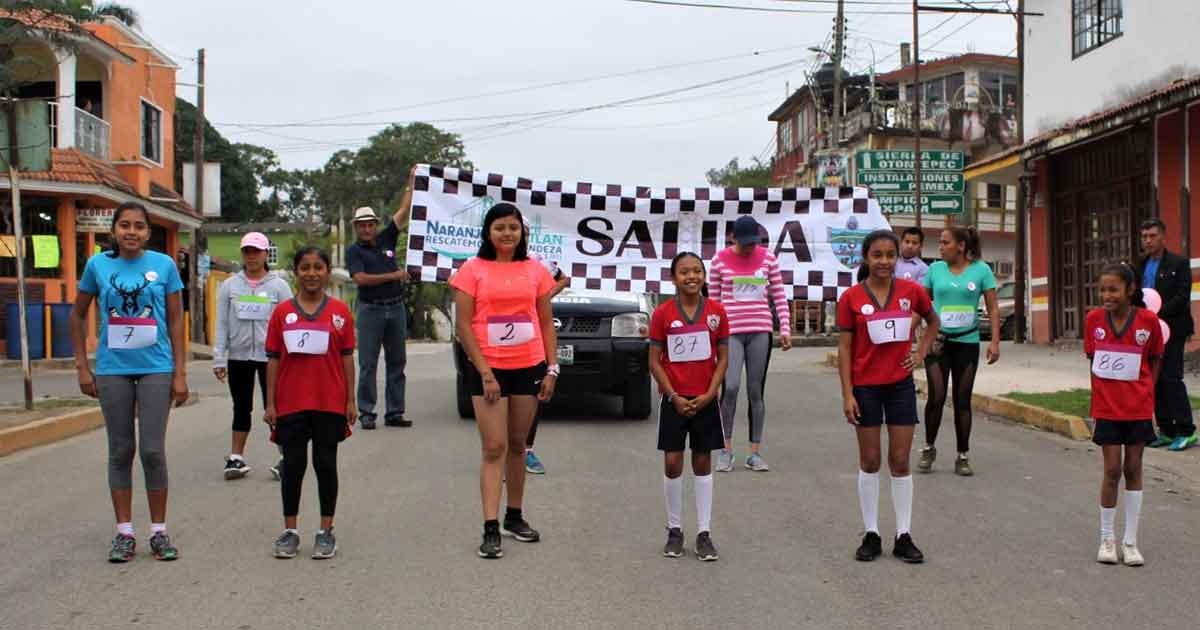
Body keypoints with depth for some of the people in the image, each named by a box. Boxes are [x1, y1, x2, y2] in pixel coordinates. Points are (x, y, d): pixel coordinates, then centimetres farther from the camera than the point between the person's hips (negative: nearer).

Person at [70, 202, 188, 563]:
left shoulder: (164, 265, -1)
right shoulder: (98, 265, 1)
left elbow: (175, 321, 3)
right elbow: (78, 315, 12)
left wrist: (180, 373, 0)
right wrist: (82, 366, 7)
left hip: (156, 368, -1)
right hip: (112, 370, 1)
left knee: (153, 450, -1)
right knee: (120, 451, 8)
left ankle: (159, 532, 12)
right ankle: (124, 533, 18)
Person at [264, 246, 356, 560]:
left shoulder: (340, 311, 1)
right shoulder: (282, 312, 3)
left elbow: (347, 357, 2)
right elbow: (273, 359, 3)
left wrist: (351, 400, 0)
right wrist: (270, 403, 0)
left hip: (330, 403, -1)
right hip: (291, 403, 1)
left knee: (326, 464, 7)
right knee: (293, 465, 8)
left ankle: (326, 531, 17)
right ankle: (290, 530, 19)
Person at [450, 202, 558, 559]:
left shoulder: (535, 270, 7)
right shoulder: (473, 270, -2)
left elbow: (546, 323, 10)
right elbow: (463, 325, -5)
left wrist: (551, 368, 2)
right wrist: (485, 373, -12)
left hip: (529, 367, 3)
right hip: (488, 369, -3)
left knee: (517, 445, 13)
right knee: (494, 448, -6)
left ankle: (514, 517, 25)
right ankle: (490, 529, -4)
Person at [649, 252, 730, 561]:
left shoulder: (716, 312, -1)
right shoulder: (662, 313, -4)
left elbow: (723, 358, 2)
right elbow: (655, 362, -3)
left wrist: (710, 394, -9)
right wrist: (674, 397, -10)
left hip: (705, 400, 1)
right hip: (674, 399, -1)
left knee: (703, 463, 7)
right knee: (672, 463, 1)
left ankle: (704, 533, 13)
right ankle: (674, 530, 16)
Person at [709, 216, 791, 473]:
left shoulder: (768, 258, 5)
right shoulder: (720, 260, 1)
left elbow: (779, 296, 9)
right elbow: (713, 300, 6)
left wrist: (785, 329, 3)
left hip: (760, 330, 2)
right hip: (731, 331, -2)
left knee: (756, 391, 5)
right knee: (731, 387, -15)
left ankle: (756, 452, 13)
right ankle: (726, 449, 0)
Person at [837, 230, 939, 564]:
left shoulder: (911, 291, -1)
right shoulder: (851, 297, -7)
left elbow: (933, 320, 19)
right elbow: (844, 348, -5)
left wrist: (921, 352, 4)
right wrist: (847, 394, -10)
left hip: (901, 384, 2)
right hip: (866, 387, -1)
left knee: (900, 460, 5)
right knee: (870, 461, 7)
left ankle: (904, 536, 15)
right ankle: (871, 535, 17)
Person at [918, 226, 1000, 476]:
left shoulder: (981, 270, 0)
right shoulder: (935, 269, 2)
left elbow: (993, 308, 0)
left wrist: (995, 341, -8)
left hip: (967, 342, 0)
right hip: (938, 341, 0)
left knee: (962, 401, 6)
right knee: (937, 397, -9)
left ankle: (962, 457, 17)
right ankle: (929, 448, 13)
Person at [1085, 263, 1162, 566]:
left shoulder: (1148, 320, -8)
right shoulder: (1094, 319, -4)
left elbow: (1155, 359, 5)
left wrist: (1144, 392, -2)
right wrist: (1102, 393, 0)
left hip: (1139, 407, 0)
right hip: (1107, 407, 0)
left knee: (1133, 469, 8)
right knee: (1112, 470, 0)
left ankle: (1130, 542, 17)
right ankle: (1107, 538, 15)